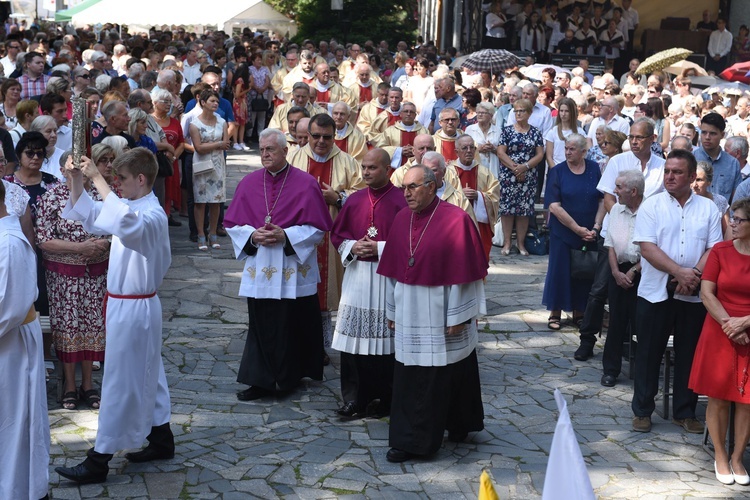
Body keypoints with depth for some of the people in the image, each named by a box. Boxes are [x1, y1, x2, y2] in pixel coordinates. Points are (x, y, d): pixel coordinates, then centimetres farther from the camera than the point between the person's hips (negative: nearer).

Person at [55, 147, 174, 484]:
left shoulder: (152, 215, -21)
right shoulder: (133, 208, 9)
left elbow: (125, 222, -44)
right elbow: (88, 216, 17)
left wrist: (97, 178, -39)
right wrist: (76, 179, 1)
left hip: (134, 308, -10)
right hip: (124, 302, 10)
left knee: (120, 382, -3)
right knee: (146, 375, 19)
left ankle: (98, 461, 4)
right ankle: (161, 440, 32)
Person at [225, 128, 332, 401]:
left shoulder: (305, 184, -3)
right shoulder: (249, 184, 6)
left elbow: (317, 228, -4)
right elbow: (232, 225, 8)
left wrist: (286, 236, -16)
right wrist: (252, 235, -11)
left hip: (294, 271, -2)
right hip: (259, 270, 3)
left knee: (293, 325, 3)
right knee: (261, 326, 4)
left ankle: (289, 376, 18)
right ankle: (262, 381, 11)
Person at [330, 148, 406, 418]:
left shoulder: (401, 201, -6)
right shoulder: (355, 200, 9)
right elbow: (337, 234, 14)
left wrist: (379, 248, -15)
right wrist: (353, 247, -6)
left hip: (388, 277, -4)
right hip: (356, 277, 4)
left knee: (385, 336, 1)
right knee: (354, 336, 3)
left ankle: (387, 398, 13)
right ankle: (355, 398, 11)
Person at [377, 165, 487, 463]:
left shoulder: (455, 220, -12)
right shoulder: (402, 220, 5)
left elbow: (463, 271, -13)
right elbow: (394, 270, 10)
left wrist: (457, 315, -14)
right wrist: (392, 309, 11)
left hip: (442, 313, -5)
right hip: (410, 314, 5)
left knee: (444, 375, 3)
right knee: (409, 379, 8)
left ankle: (459, 425, 20)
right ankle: (410, 440, 17)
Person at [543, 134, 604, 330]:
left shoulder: (594, 169, 1)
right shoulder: (557, 172, -4)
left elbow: (603, 200, 1)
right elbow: (554, 206, -10)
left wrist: (596, 227, -11)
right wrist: (577, 229, -14)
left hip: (589, 233, 2)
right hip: (563, 232, -2)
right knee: (559, 270, 2)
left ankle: (579, 312, 22)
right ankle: (555, 314, 13)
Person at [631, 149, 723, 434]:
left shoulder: (708, 208, 5)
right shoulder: (651, 206, -1)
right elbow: (647, 248, -10)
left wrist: (695, 275, -18)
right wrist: (680, 272, -20)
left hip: (694, 295, 2)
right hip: (656, 293, -1)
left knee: (689, 354, 9)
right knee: (649, 353, 6)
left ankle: (685, 412, 21)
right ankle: (642, 411, 17)